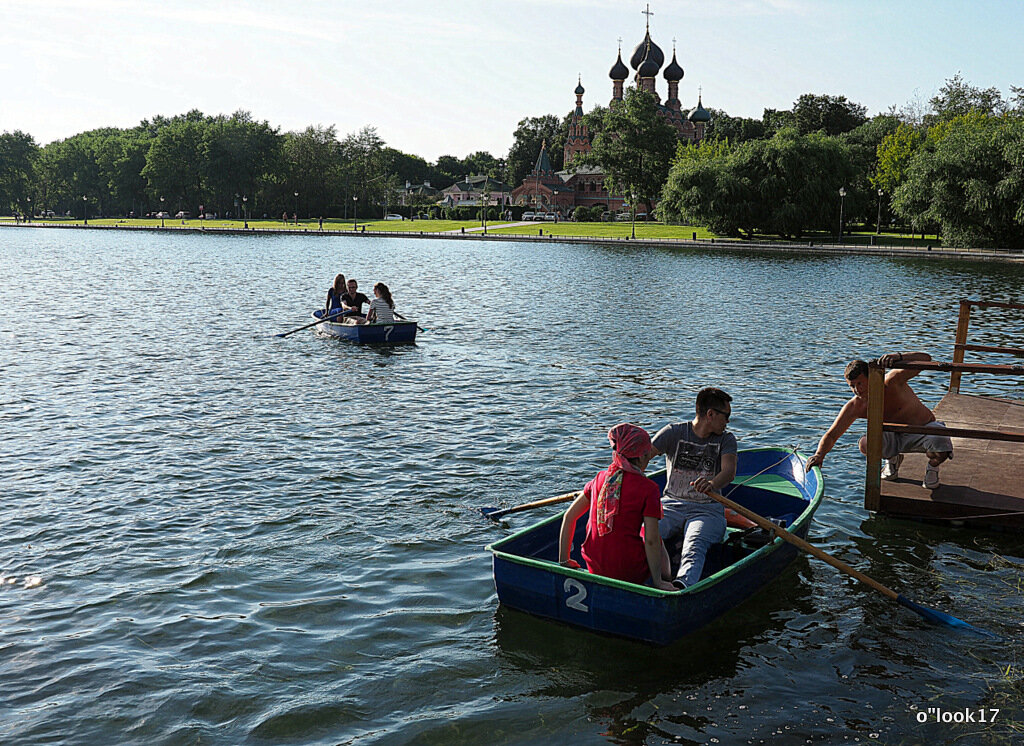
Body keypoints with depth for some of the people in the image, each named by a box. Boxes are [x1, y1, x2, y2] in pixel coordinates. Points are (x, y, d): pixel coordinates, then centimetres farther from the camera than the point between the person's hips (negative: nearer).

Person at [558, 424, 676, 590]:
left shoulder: (599, 479, 3)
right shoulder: (648, 488, -11)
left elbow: (569, 517, 4)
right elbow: (651, 541, -15)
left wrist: (563, 561, 10)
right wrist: (658, 581, -6)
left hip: (595, 569, 5)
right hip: (631, 574, -5)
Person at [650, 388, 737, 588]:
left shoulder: (726, 440, 8)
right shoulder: (674, 433, 4)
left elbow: (729, 471, -13)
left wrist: (712, 485, -38)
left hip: (708, 509, -1)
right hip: (671, 504, 1)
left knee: (693, 547, -34)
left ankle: (681, 586, -60)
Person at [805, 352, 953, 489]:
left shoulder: (892, 382, -27)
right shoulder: (854, 407, -18)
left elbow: (925, 359, -36)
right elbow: (831, 435, -16)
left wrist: (899, 357, -55)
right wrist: (819, 454, -36)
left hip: (925, 427, -3)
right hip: (895, 437, 3)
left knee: (941, 452, -36)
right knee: (866, 444, -28)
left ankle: (932, 466, 4)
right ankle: (892, 458, 8)